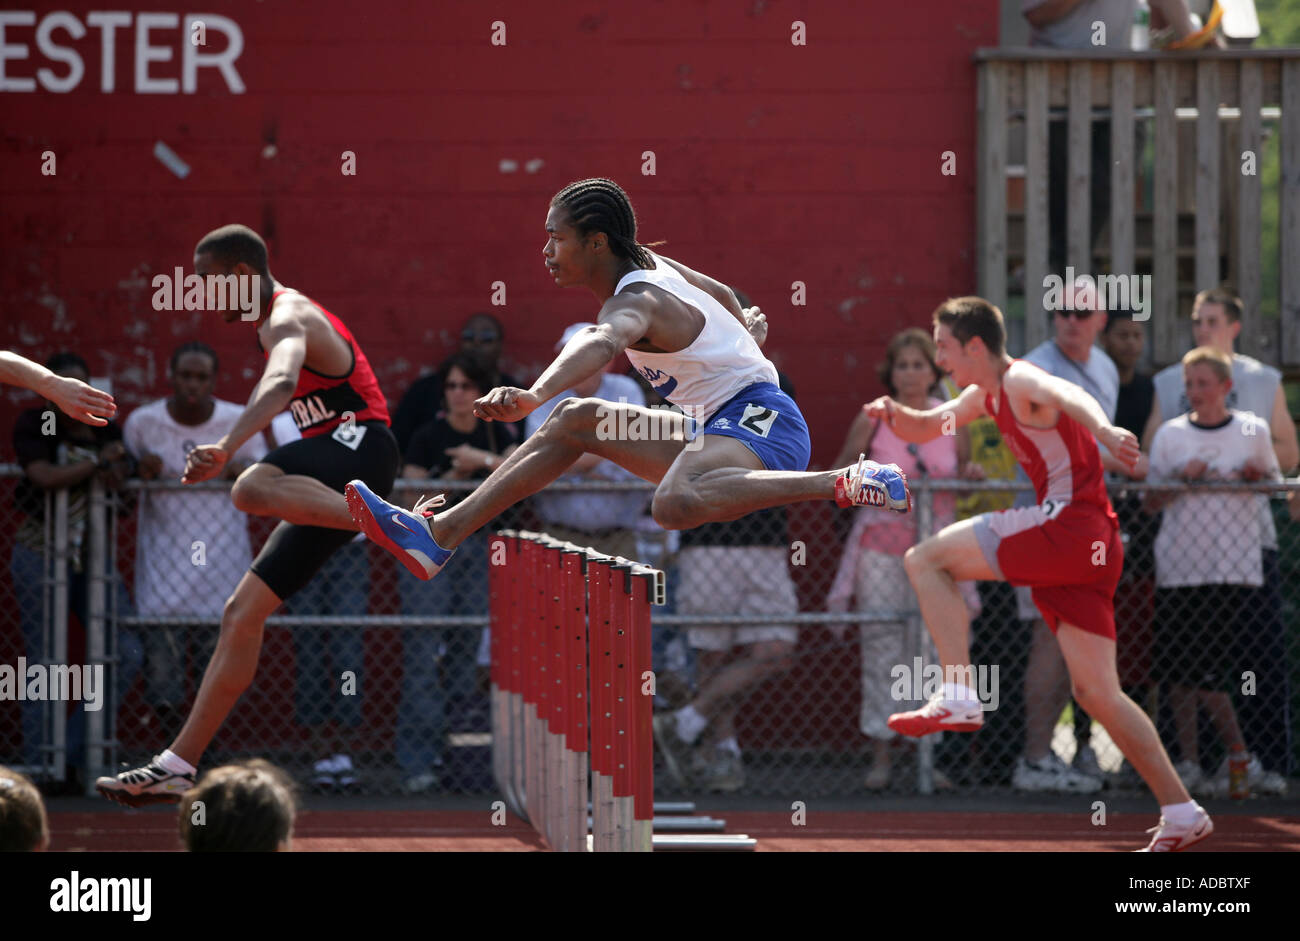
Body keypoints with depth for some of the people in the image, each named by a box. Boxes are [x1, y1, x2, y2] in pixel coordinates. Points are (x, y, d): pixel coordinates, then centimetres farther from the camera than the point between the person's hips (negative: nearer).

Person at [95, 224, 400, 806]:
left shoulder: (288, 317, -10)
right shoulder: (280, 321, 23)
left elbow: (280, 383, -32)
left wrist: (227, 448, -47)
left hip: (360, 444, -10)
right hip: (333, 487, 10)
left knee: (251, 489, -39)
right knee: (243, 612, 7)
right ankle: (177, 767, 9)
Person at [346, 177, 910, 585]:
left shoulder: (636, 301, -18)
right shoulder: (652, 266, 12)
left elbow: (603, 344, -42)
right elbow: (722, 296, 33)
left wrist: (534, 395, -61)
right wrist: (744, 326, 57)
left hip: (758, 418, -11)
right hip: (719, 427, 11)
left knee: (676, 504, -42)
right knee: (576, 422, 12)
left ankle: (844, 486, -32)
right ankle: (439, 534, 9)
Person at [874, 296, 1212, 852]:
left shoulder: (1023, 384, -9)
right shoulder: (987, 394, 20)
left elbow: (1069, 395, -32)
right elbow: (923, 429, 32)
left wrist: (1103, 430, -55)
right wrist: (894, 414, 7)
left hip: (1072, 526, -10)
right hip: (1086, 552, 10)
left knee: (927, 559, -9)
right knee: (1095, 692, 7)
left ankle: (958, 696, -16)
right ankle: (1181, 813, 7)